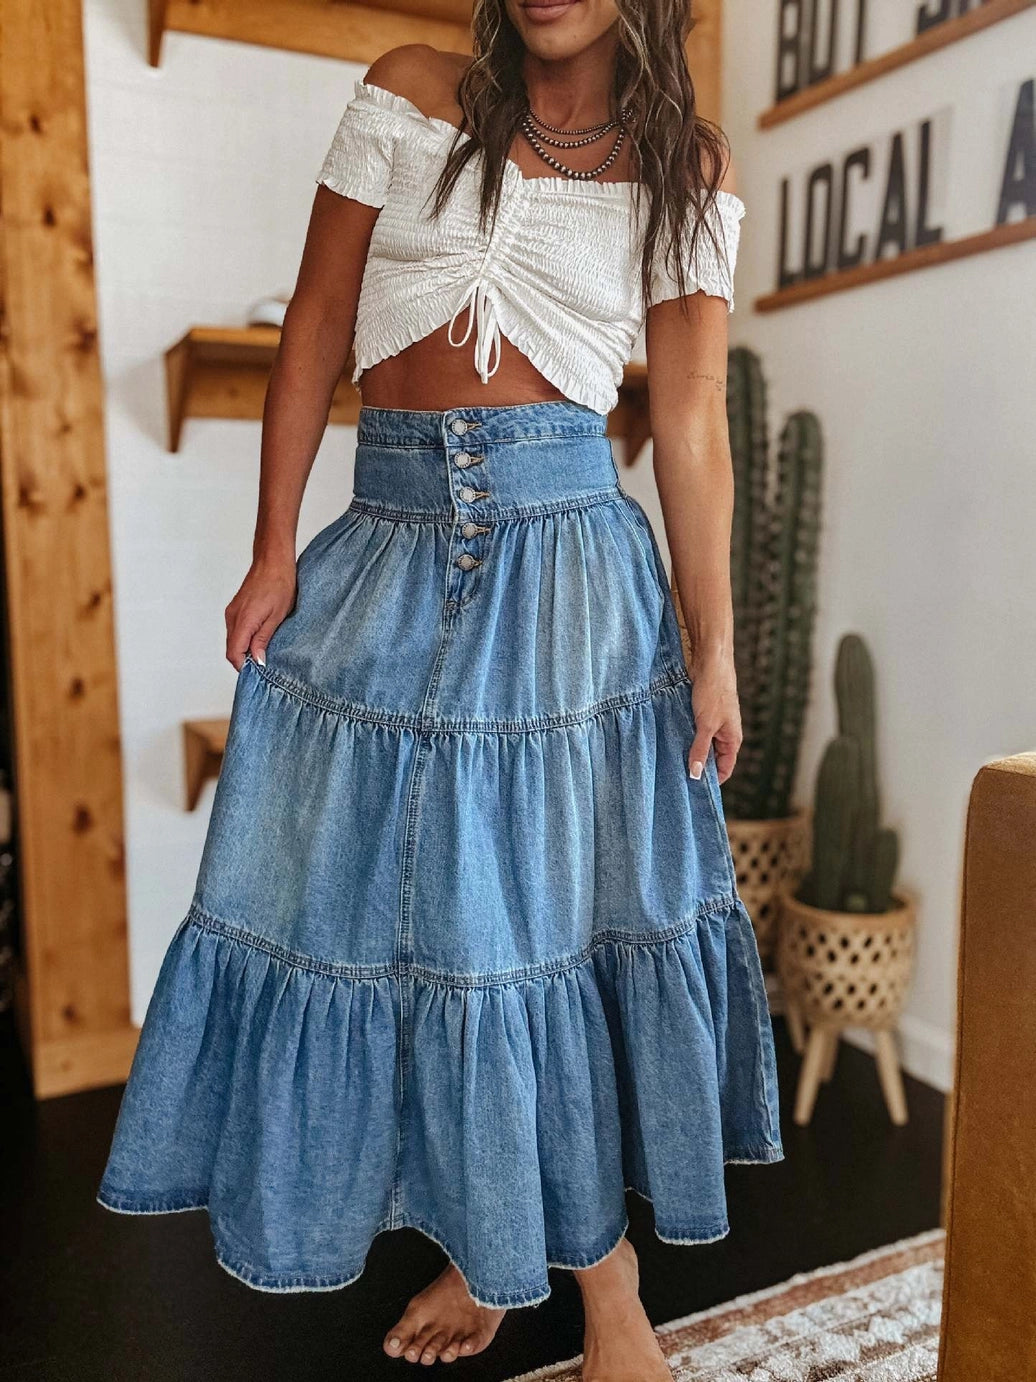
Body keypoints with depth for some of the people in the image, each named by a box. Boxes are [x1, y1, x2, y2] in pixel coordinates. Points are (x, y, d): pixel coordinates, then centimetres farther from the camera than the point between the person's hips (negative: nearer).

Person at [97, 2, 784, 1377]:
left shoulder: (689, 166, 5)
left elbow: (692, 422, 1)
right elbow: (317, 323, 5)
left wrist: (714, 650, -3)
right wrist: (274, 552, -1)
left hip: (567, 555, -2)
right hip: (392, 545, 3)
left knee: (558, 902, 1)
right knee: (405, 893, 7)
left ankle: (598, 1269, 22)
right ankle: (480, 1244, 30)